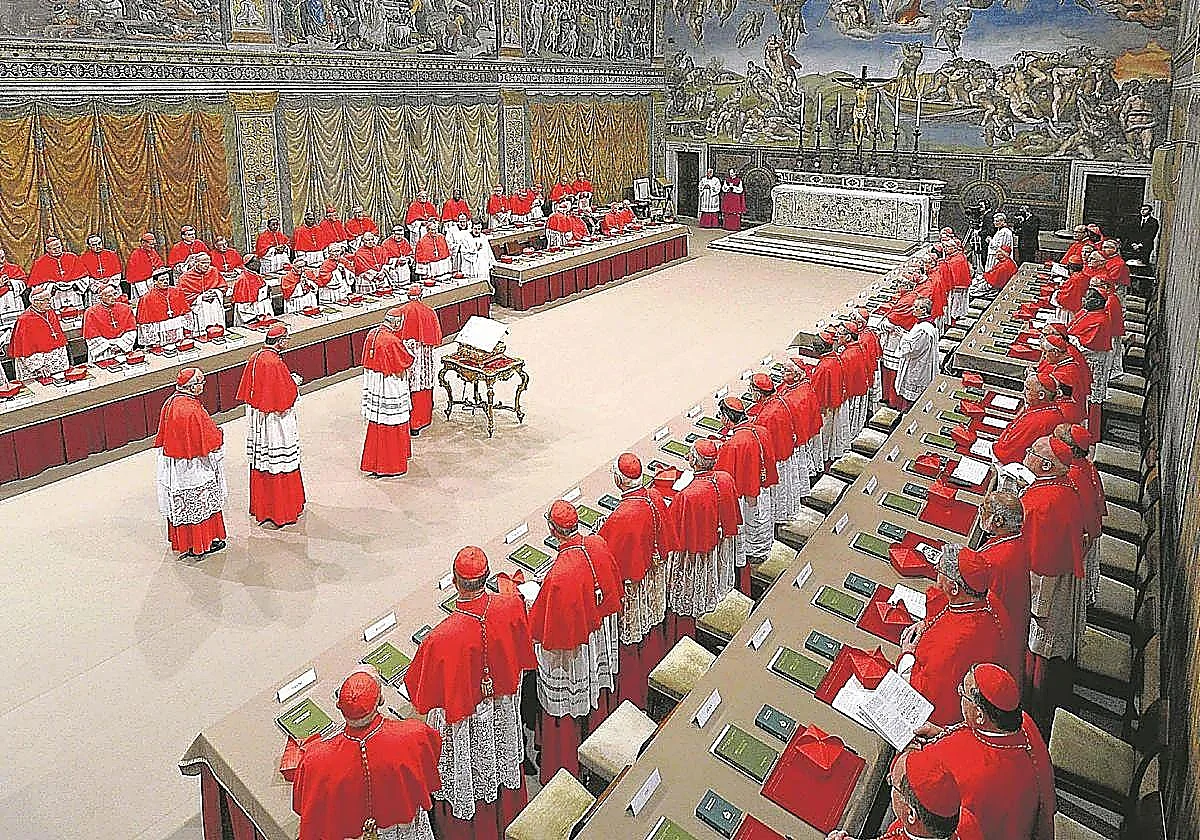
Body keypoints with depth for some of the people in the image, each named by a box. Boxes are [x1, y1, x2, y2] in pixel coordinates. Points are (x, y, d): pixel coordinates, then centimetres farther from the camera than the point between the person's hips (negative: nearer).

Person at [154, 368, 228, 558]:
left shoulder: (170, 403, -1)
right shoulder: (193, 410, -26)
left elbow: (162, 436, 9)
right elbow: (208, 440, -18)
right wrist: (218, 434, 0)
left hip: (173, 468, 8)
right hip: (195, 468, -8)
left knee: (179, 503, 18)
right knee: (201, 503, 7)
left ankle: (180, 540, 31)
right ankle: (202, 543, 17)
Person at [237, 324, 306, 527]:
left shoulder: (254, 357, 3)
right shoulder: (275, 363, -23)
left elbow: (247, 389, 11)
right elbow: (285, 396, -22)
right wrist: (294, 381, -2)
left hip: (256, 418, 9)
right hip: (275, 421, -9)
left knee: (260, 462, 17)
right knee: (279, 463, 2)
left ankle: (260, 506, 29)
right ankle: (281, 511, 10)